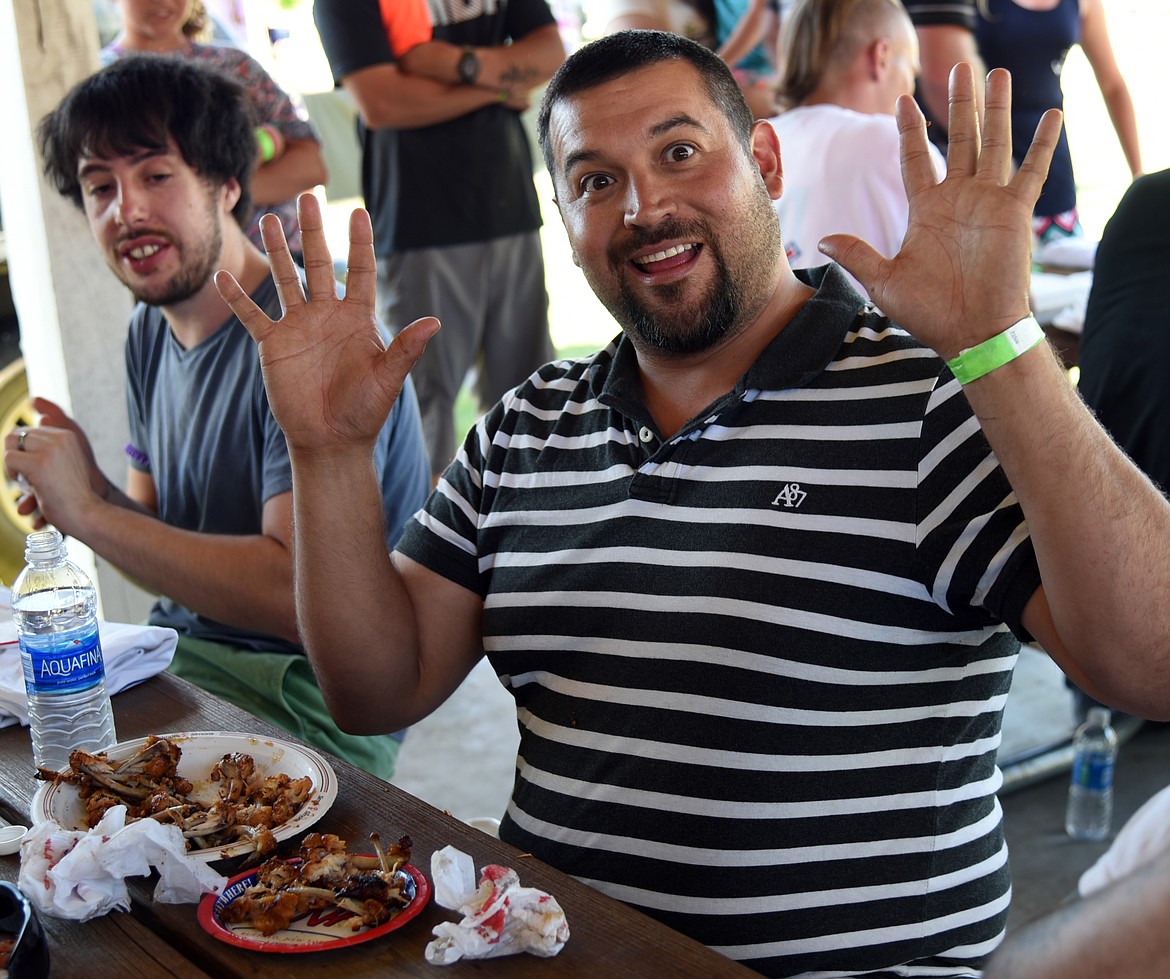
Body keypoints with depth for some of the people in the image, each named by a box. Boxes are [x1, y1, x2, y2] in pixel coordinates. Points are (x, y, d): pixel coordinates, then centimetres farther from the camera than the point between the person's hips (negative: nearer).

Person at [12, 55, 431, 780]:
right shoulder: (152, 329, 9)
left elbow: (306, 592, -27)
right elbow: (169, 546, 13)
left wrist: (88, 511, -23)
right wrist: (94, 496, -10)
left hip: (303, 693, -7)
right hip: (180, 650, 8)